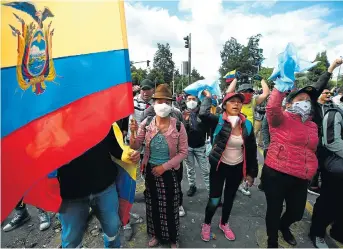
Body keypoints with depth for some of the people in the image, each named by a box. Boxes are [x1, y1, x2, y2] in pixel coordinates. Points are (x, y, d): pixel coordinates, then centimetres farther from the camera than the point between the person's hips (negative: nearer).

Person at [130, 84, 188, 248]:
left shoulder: (178, 126, -15)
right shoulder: (146, 123, -8)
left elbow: (183, 152, -10)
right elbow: (135, 147, -3)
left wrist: (164, 166, -16)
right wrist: (133, 132, -22)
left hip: (169, 172, -2)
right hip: (150, 171, 3)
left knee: (170, 206, 14)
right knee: (153, 205, 20)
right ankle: (156, 234, 47)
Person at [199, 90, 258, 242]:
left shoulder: (247, 125, -6)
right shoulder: (218, 121, -15)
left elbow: (252, 150, 1)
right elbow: (203, 114, -35)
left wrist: (252, 172, 4)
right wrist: (208, 97, -18)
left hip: (237, 168, 4)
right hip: (219, 166, -3)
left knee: (230, 197, 21)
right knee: (214, 200, 2)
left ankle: (224, 223, 48)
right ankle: (206, 224, 33)